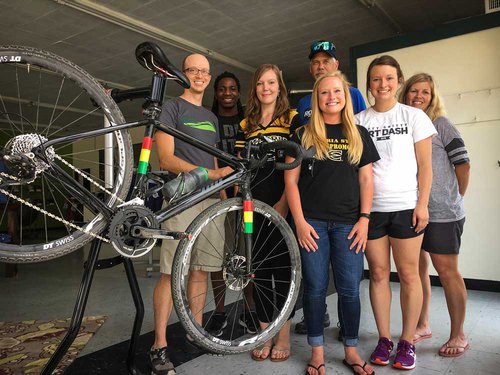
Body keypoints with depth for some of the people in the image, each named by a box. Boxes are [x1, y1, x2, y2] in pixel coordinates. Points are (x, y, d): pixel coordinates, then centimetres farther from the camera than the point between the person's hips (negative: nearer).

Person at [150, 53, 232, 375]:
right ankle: (159, 346, 3)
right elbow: (167, 159, -9)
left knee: (201, 269, 10)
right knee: (172, 272, -7)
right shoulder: (171, 107, 2)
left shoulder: (211, 117, 22)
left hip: (210, 199, 6)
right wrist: (208, 173, -20)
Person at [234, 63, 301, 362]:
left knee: (283, 268, 2)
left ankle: (284, 335, 17)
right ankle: (265, 334, 22)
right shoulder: (246, 125, 15)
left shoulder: (292, 119, 2)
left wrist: (283, 204, -12)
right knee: (259, 269, 8)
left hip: (282, 207, -3)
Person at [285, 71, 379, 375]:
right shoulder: (304, 135, 5)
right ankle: (318, 351, 21)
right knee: (315, 288, 5)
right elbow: (291, 179, 0)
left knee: (350, 290, 5)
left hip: (348, 223, 2)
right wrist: (300, 221, -7)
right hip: (313, 222, -1)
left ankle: (351, 350, 24)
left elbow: (366, 180, 9)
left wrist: (364, 218, -1)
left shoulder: (359, 135, 12)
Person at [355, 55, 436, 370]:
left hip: (406, 207, -1)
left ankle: (407, 341, 17)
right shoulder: (358, 121, 8)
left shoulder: (414, 116, 4)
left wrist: (422, 204, -6)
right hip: (370, 207, 2)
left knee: (408, 274, 3)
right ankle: (384, 339, 19)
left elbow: (425, 165, 2)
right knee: (378, 273, 7)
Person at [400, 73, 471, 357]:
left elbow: (463, 164, -3)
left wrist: (456, 198, 5)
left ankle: (458, 335, 18)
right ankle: (423, 326, 28)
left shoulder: (441, 124, -3)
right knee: (418, 268, 12)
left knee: (447, 270, 3)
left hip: (442, 213, -4)